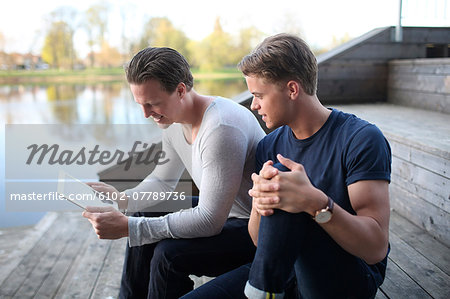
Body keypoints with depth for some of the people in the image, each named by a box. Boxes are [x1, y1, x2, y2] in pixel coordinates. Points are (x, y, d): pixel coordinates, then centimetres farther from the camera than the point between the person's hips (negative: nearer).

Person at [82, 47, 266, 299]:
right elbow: (162, 181, 13)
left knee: (169, 253, -25)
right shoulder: (173, 119, -1)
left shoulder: (221, 128, -31)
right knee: (144, 224, 11)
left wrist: (128, 227, -30)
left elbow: (210, 221, -31)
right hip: (223, 213, 10)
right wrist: (122, 199, -7)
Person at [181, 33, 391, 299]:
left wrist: (315, 202, -36)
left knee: (288, 199, -27)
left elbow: (376, 248, -19)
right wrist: (260, 203, -19)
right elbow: (258, 239, 4)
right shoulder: (270, 147, 3)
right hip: (286, 270, 5)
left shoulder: (361, 139, -13)